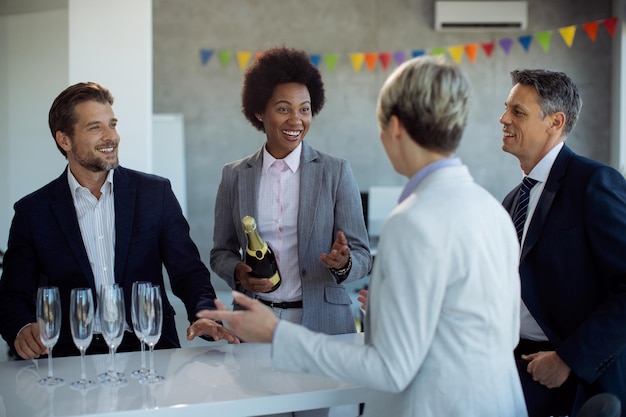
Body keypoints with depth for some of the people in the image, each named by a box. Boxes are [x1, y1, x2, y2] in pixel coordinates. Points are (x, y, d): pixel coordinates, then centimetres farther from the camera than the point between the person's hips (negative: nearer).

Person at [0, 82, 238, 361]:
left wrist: (205, 316, -17)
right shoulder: (32, 212, 5)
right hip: (73, 356, 1)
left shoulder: (156, 193, 7)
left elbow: (187, 271, 5)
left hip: (150, 350, -1)